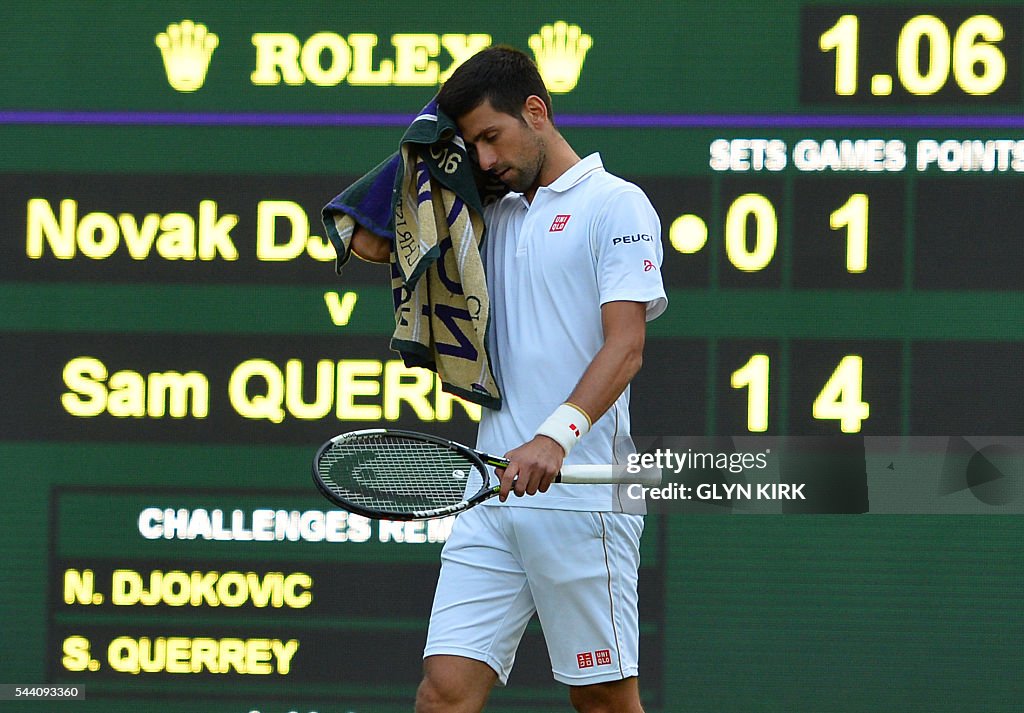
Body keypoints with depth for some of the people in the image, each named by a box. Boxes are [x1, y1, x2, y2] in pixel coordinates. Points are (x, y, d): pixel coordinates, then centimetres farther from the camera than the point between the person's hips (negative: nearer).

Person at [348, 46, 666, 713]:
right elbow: (370, 241, 32)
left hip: (580, 499, -6)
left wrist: (555, 438, -26)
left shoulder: (616, 204, -1)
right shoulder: (496, 218, 20)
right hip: (495, 493, 6)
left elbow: (625, 346, -12)